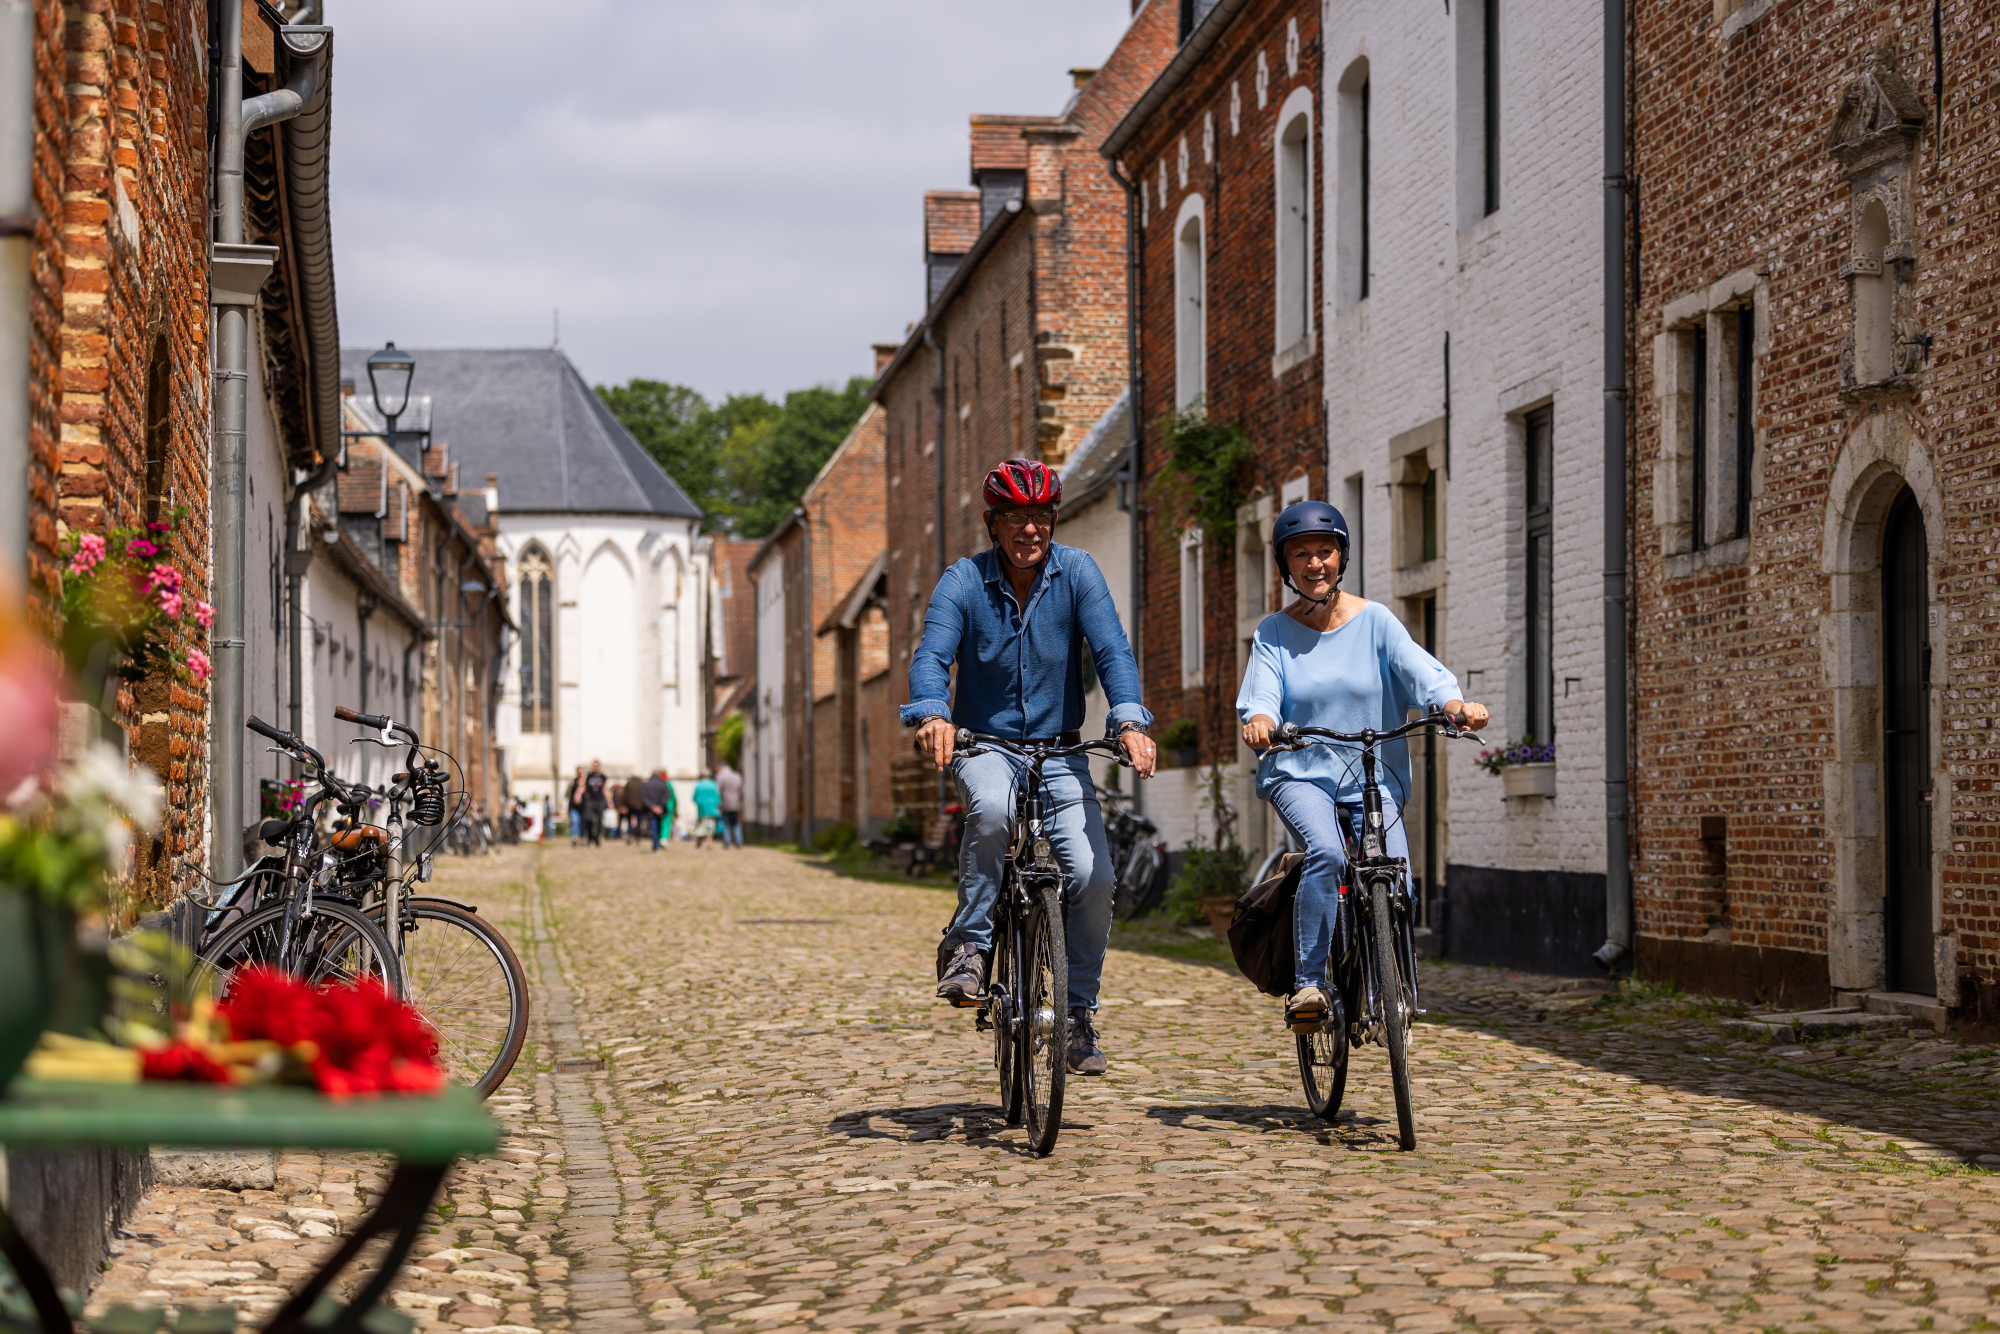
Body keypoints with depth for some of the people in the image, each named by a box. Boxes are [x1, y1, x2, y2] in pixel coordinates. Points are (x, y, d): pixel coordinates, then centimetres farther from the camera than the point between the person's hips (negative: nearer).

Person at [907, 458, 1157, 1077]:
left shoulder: (1076, 572, -5)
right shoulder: (964, 580, -7)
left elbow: (1112, 649, -16)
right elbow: (931, 657, -21)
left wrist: (1129, 719, -35)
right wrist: (933, 715, -43)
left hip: (1059, 750, 2)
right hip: (983, 743, -1)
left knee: (1093, 875, -14)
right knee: (992, 808, -37)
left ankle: (1079, 1009, 5)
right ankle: (969, 943, -19)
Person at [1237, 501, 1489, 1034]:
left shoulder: (1373, 620, 4)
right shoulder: (1274, 632, 5)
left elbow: (1420, 670, -10)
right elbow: (1261, 694, -9)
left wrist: (1454, 703, -31)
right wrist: (1259, 720, -33)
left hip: (1373, 777, 1)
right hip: (1299, 773, -1)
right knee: (1326, 853, -31)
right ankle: (1307, 984, -25)